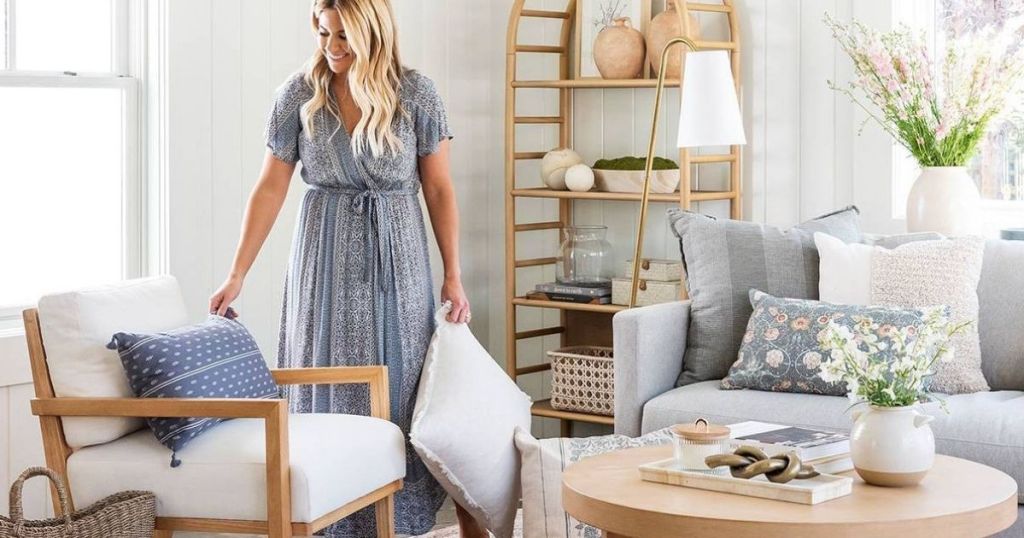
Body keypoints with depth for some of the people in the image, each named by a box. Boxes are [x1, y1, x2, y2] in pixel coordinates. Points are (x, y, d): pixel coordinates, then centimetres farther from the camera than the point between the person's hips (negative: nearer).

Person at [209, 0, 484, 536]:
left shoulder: (416, 94, -5)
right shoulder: (298, 95, -5)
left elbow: (439, 189, 0)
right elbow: (270, 188, -1)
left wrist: (453, 276, -2)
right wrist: (236, 274, -4)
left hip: (397, 256, 0)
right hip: (326, 256, 1)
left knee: (403, 384, 4)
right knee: (329, 388, 4)